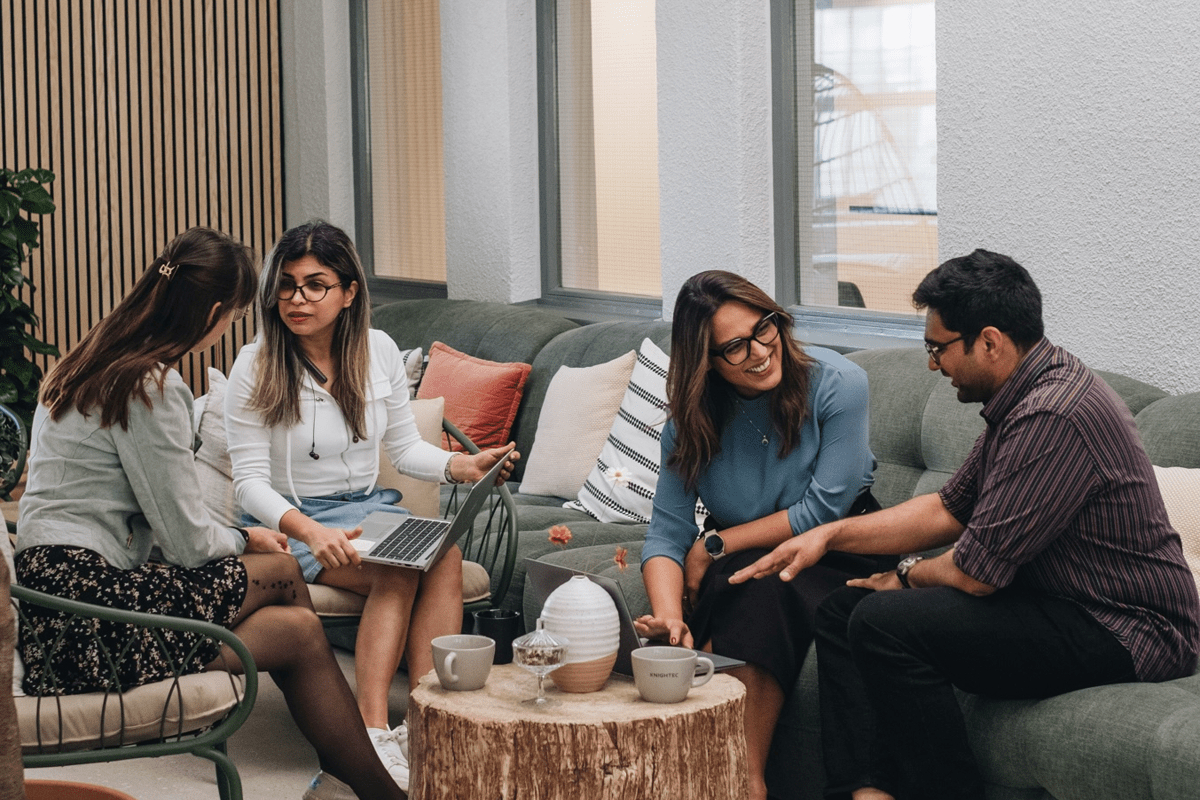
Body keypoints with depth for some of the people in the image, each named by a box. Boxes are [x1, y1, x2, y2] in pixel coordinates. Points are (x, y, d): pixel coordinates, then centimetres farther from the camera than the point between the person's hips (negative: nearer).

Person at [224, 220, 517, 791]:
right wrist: (309, 531, -28)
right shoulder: (256, 367, -8)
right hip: (291, 520, -4)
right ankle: (373, 730, -39)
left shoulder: (379, 352, 4)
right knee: (398, 569, -32)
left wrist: (461, 466, -8)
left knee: (444, 552, -29)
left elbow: (405, 447, 13)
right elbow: (250, 480, -10)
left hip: (369, 506, 4)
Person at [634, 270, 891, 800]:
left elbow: (823, 511, -15)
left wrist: (717, 546, -12)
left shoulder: (838, 384, -14)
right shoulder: (689, 421, -4)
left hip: (833, 557, -3)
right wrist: (668, 616, -29)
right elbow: (666, 534, -8)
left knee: (759, 591, -33)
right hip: (735, 569, 3)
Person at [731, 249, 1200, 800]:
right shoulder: (1025, 397, 9)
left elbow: (975, 572, -22)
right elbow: (949, 510, 19)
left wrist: (910, 576, 0)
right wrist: (830, 535, 11)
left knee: (886, 623, -25)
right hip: (1060, 605, 11)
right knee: (842, 611, 8)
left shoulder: (1052, 417, -24)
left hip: (1123, 638, -11)